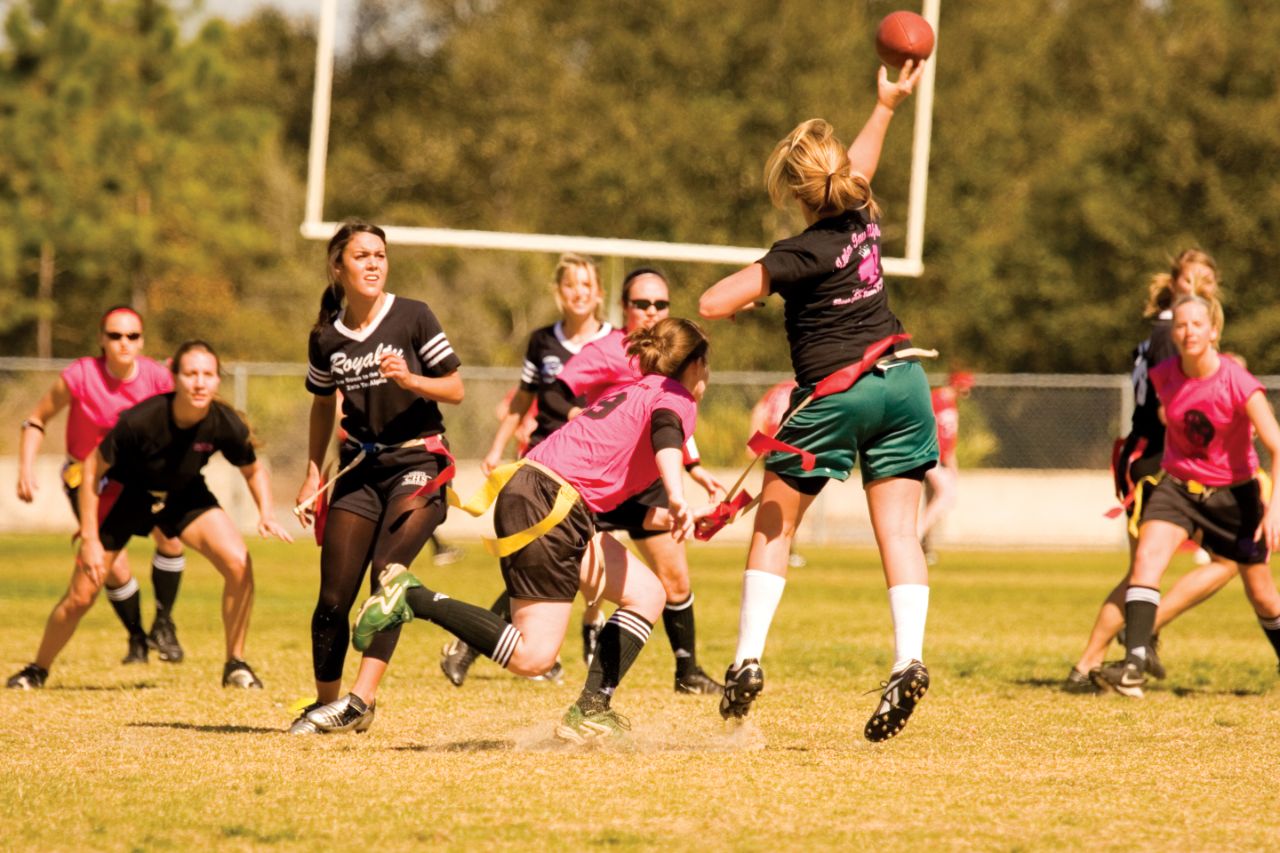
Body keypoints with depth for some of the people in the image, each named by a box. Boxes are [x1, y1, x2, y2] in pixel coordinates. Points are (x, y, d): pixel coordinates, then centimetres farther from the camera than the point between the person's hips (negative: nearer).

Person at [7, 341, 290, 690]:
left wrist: (266, 513, -21)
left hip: (185, 495, 2)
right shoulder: (139, 421, -34)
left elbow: (253, 470, -2)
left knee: (238, 563, -21)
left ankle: (236, 664, -3)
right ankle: (37, 670, 24)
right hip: (126, 492, -2)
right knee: (80, 597, -3)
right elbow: (93, 468, -20)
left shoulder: (225, 424, -25)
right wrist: (89, 539, -21)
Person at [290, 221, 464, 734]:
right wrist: (313, 473, 13)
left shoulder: (412, 318, -7)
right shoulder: (326, 338, 3)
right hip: (360, 466, 4)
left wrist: (410, 379, -21)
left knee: (388, 576, -21)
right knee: (333, 596, -1)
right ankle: (325, 701, 16)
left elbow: (455, 390, -4)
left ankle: (361, 700, -25)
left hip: (417, 460, -4)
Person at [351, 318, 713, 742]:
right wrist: (676, 500, -39)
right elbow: (665, 437, -23)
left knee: (647, 595, 14)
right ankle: (413, 597, -11)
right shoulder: (676, 398, 3)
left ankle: (591, 712, 5)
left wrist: (669, 517, 44)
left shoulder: (630, 392, 29)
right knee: (533, 656, -12)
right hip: (548, 504, -10)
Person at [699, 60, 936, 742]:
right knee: (897, 529, 0)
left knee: (774, 524, 9)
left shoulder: (803, 255, -14)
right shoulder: (864, 219, 4)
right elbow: (861, 168, 29)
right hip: (901, 379, 6)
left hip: (836, 392, -6)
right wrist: (886, 106, 41)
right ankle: (909, 660, -16)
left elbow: (711, 304, -16)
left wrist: (754, 293, 4)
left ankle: (747, 661, 7)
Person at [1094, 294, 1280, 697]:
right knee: (1147, 557, -24)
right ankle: (1134, 666, -32)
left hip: (1234, 493, -2)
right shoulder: (1163, 376, -10)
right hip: (1178, 485, 2)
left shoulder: (1239, 384, -22)